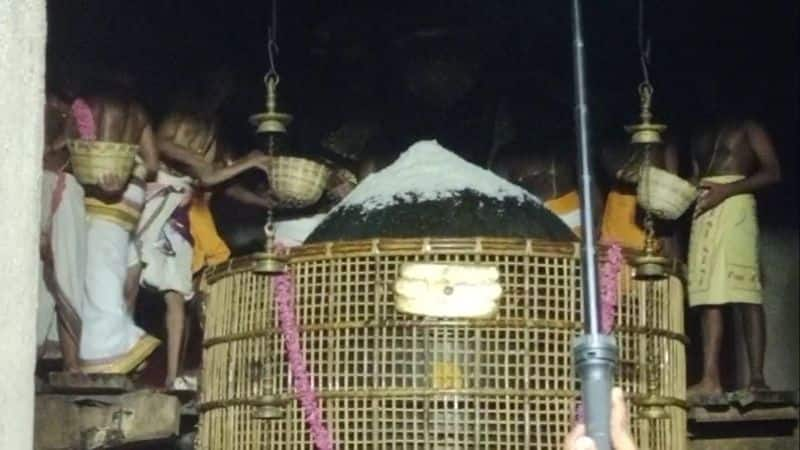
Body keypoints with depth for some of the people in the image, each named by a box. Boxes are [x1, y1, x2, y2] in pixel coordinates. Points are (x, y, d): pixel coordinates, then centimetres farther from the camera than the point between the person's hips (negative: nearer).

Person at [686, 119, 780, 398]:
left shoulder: (748, 129, 10)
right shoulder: (702, 139, 27)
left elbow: (773, 172, -1)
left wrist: (727, 189, -12)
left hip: (734, 206, -6)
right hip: (704, 213, 6)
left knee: (745, 293, -14)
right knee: (708, 297, -5)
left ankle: (757, 377, -19)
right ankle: (710, 379, -11)